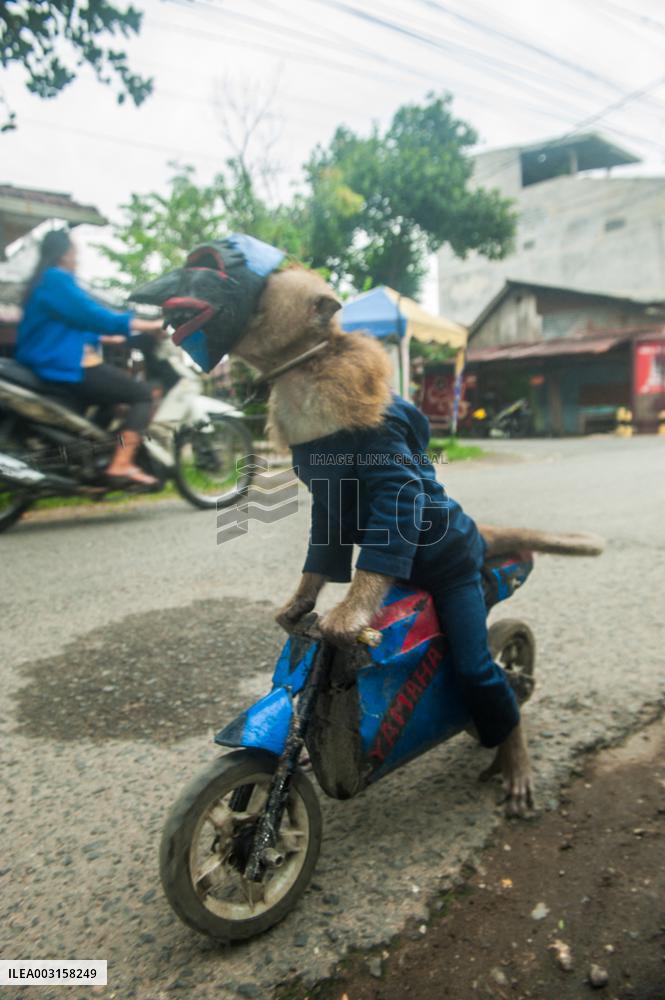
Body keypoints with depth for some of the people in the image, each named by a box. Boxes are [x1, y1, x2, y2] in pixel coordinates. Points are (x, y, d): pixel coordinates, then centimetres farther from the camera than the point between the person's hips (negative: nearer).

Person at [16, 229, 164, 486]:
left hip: (48, 365, 11)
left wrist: (109, 338, 29)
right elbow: (94, 316, -18)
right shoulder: (58, 280, -12)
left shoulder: (43, 282, 21)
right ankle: (121, 465, -18)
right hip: (66, 367, -11)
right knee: (142, 394, -11)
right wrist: (150, 325, -13)